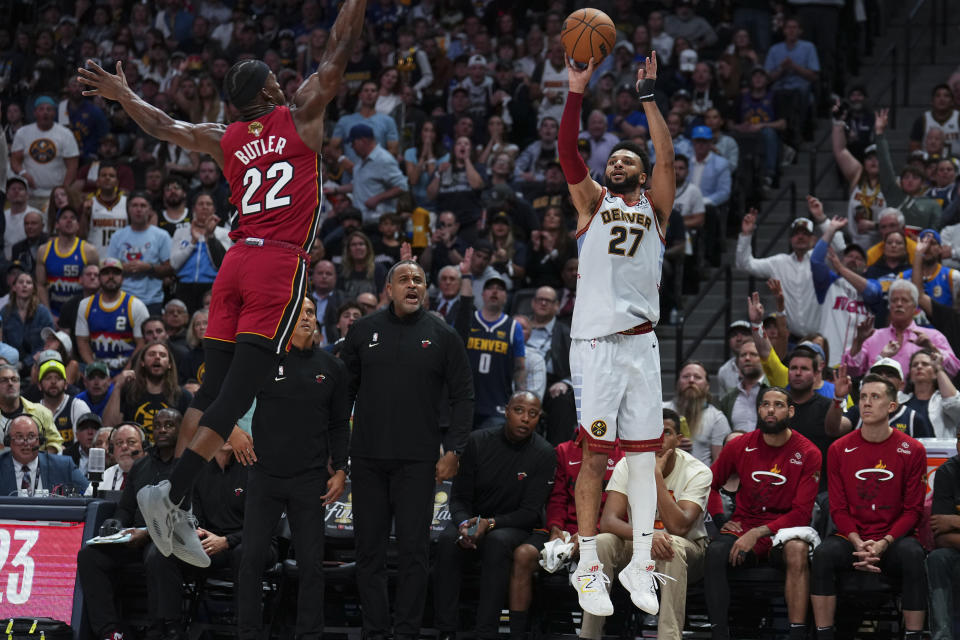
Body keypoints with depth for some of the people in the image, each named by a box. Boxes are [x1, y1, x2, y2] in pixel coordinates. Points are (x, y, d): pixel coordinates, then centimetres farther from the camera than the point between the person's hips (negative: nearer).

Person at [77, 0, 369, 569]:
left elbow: (163, 126, 29)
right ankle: (172, 494, -22)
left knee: (212, 391, 5)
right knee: (236, 394, -11)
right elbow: (339, 53, 4)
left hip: (236, 265, 6)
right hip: (281, 267, -6)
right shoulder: (301, 116, 3)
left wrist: (123, 95, 45)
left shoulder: (226, 141, 15)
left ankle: (176, 511, -1)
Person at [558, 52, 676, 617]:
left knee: (644, 455, 2)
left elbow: (667, 156, -2)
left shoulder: (655, 207, 14)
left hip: (641, 343, 2)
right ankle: (589, 565, 3)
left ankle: (641, 565, 7)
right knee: (595, 454, -2)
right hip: (594, 342, -2)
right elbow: (568, 152, -2)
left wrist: (649, 97, -6)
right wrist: (578, 92, -10)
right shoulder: (593, 202, 12)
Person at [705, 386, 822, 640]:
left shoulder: (808, 454, -4)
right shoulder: (739, 447, 4)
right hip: (744, 525, 2)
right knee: (716, 552, -30)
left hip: (784, 532, -2)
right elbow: (710, 485, 18)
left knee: (798, 550, -36)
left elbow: (801, 513, -9)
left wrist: (758, 533, -19)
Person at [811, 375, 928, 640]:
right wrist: (859, 544, -13)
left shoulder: (912, 450, 1)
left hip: (894, 540, -1)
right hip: (852, 537, 1)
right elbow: (838, 508, 5)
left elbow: (913, 510, 0)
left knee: (913, 555, -34)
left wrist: (883, 544, -15)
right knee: (823, 554, -29)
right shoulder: (839, 450, 5)